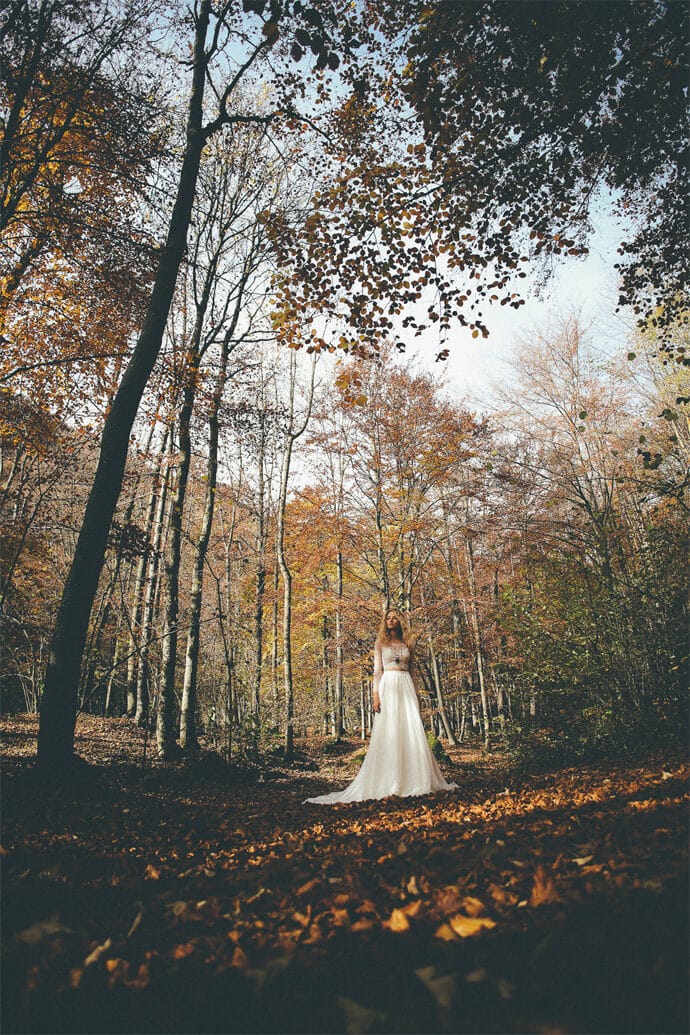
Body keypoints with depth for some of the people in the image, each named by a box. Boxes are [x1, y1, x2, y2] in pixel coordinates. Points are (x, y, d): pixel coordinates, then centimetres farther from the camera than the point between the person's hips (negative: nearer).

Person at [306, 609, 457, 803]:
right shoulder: (380, 644, 7)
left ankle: (413, 780, 6)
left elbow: (412, 671, 16)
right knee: (388, 733, -6)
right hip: (388, 687, -3)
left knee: (412, 732, -2)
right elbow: (377, 671, 1)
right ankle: (389, 783, -2)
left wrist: (417, 695, 9)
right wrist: (376, 695, -9)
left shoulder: (406, 645, 15)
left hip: (407, 687, 3)